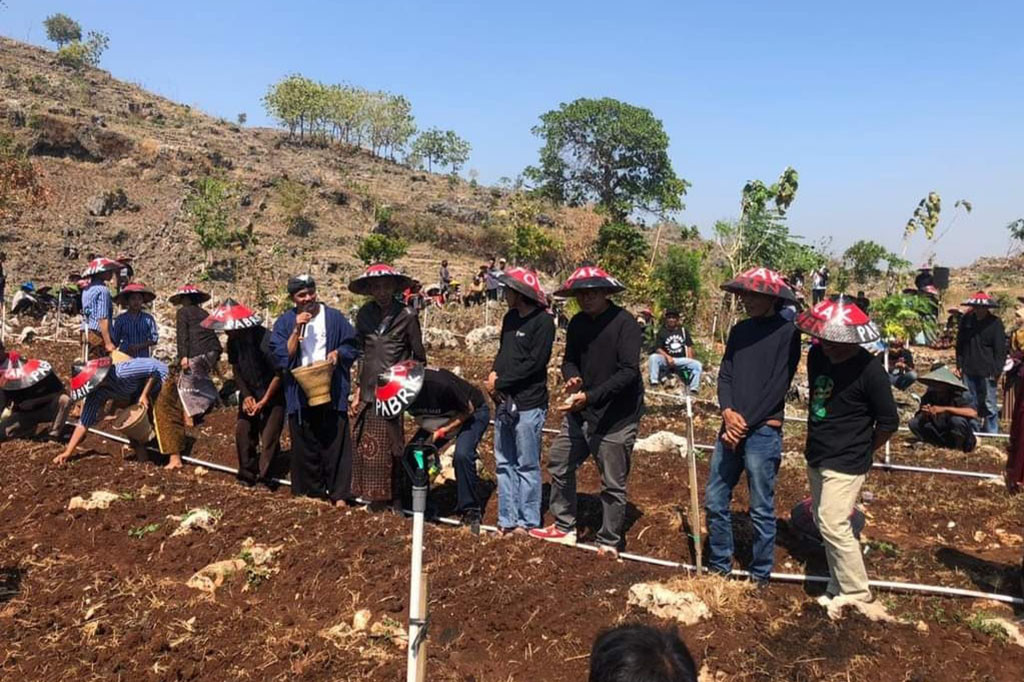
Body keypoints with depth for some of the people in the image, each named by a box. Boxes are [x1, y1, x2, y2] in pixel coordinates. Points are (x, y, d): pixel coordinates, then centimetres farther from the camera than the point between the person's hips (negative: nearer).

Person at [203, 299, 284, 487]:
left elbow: (279, 373, -20)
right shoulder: (233, 341, -6)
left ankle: (264, 475, 6)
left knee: (269, 436, -7)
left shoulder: (265, 339, -27)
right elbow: (235, 370, 7)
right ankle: (247, 473, 15)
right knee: (243, 431, 2)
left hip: (273, 394, -6)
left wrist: (264, 401, -16)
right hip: (250, 393, 6)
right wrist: (246, 395, -5)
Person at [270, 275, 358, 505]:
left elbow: (352, 347, 7)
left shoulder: (334, 317, 2)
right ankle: (312, 490, 20)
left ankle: (339, 493, 7)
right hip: (300, 394, 1)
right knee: (305, 445, 7)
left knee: (335, 443, 0)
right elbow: (280, 356, -6)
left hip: (332, 392, -1)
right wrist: (297, 330, -15)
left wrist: (337, 353, -14)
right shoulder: (285, 322, 3)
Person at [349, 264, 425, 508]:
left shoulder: (406, 316, -5)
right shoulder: (364, 315, 7)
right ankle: (375, 494, 18)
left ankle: (394, 495, 16)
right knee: (367, 445, 4)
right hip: (368, 393, 4)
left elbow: (418, 357, 1)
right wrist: (359, 387, 13)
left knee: (392, 445, 1)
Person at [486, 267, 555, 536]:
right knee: (504, 463, 12)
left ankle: (528, 521, 11)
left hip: (528, 404, -8)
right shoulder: (510, 318, 13)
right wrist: (494, 374, -3)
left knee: (527, 465, 1)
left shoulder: (543, 321, -12)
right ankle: (507, 520, 20)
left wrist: (500, 382, -13)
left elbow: (535, 362, -18)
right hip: (504, 401, 8)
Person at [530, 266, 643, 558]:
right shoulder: (577, 323, 5)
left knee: (613, 484, 3)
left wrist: (589, 397, -30)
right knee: (559, 464, 13)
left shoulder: (625, 324, -16)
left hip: (616, 417, -7)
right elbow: (569, 360, 10)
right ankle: (564, 527, 30)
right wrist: (573, 378, -15)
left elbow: (628, 372, -23)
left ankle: (609, 543, 21)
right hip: (580, 413, 7)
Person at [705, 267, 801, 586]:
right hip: (731, 428, 6)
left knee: (761, 509, 4)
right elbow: (725, 374, 8)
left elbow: (778, 386, -12)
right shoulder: (739, 330, 12)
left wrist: (745, 424, -13)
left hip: (763, 431, -6)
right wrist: (728, 411, -10)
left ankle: (760, 577, 18)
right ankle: (719, 567, 26)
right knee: (715, 501, 11)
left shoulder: (787, 332, -7)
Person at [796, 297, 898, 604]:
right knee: (824, 522, 15)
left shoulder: (869, 370, -20)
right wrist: (816, 442, 13)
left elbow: (888, 423, -11)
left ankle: (856, 593, 9)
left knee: (833, 526, -8)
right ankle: (838, 585, 31)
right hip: (816, 457, 8)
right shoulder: (817, 354, -2)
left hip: (845, 464, -8)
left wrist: (860, 452, 0)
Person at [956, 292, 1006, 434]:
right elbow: (959, 343, 13)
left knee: (989, 404, 0)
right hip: (969, 371, 4)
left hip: (987, 372, -4)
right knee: (970, 402, 11)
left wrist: (997, 371, -9)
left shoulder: (995, 323, -6)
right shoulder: (967, 320, 5)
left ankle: (991, 432, 10)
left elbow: (1000, 350, -5)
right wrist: (959, 365, 9)